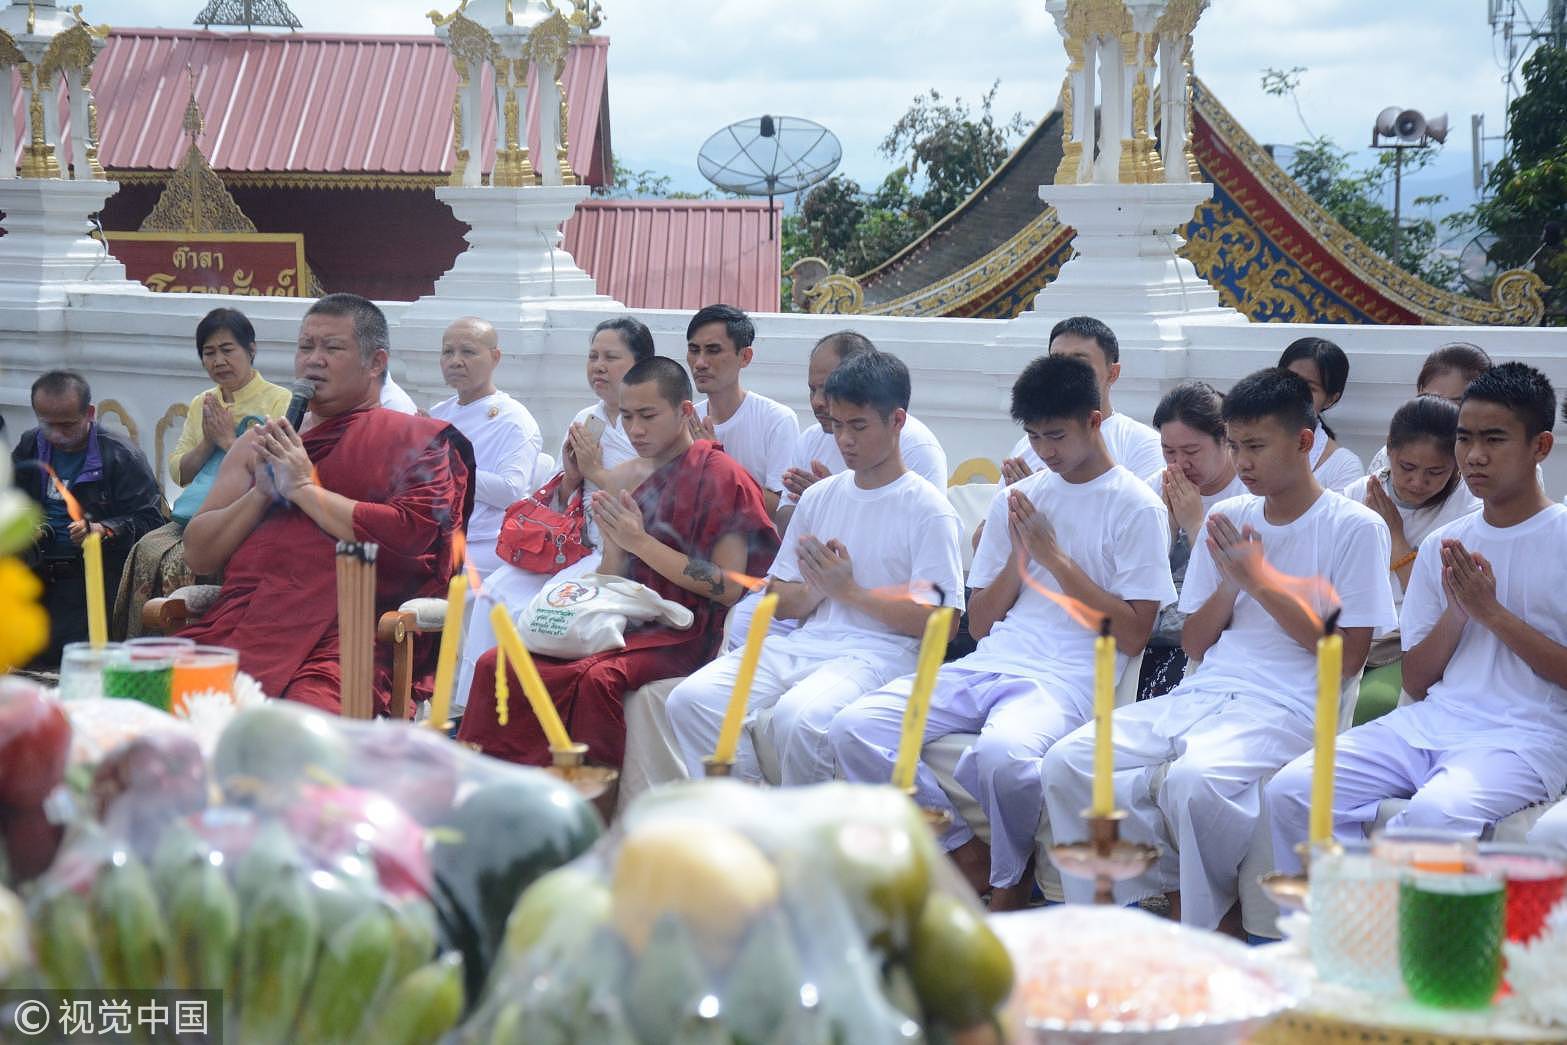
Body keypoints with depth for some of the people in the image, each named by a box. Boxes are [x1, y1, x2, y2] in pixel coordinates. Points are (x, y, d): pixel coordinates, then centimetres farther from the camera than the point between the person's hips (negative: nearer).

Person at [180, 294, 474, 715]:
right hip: (233, 628, 4)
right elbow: (198, 553, 18)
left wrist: (306, 488, -3)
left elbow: (411, 535, -8)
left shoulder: (415, 440, 11)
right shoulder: (259, 443, 25)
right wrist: (262, 492, 2)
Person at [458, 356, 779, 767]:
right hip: (630, 622, 7)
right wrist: (613, 540, -4)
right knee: (496, 664, -13)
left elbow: (729, 589, -12)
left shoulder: (723, 478, -5)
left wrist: (641, 542, -14)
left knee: (598, 678, -37)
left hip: (683, 636, -7)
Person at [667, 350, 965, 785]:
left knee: (798, 715, -37)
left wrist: (849, 590, -10)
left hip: (877, 653, -6)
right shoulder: (819, 497, 18)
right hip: (803, 643, 6)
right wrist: (816, 588, -4)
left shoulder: (930, 511, 0)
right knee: (690, 699, -19)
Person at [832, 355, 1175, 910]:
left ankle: (1011, 885, -9)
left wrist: (1055, 556, -7)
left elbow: (1131, 634, -5)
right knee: (854, 728, -17)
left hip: (1066, 681, -6)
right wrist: (1019, 555, 2)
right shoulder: (1015, 499, 19)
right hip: (984, 668, 6)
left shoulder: (1136, 508, 2)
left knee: (1002, 751, -40)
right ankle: (966, 856, -3)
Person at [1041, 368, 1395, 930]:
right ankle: (1178, 894, -11)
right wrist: (1229, 583, -1)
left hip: (1287, 708, -6)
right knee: (1067, 762, -18)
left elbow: (1347, 657, -6)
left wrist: (1261, 579, -6)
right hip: (1202, 693, 6)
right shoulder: (1230, 519, 18)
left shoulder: (1355, 528, 1)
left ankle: (1208, 929, -13)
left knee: (1193, 779, -37)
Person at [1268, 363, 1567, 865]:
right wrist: (1457, 612, -2)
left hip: (1526, 735, -5)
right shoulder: (1442, 545, 16)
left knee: (1435, 813, -37)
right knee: (1292, 790, -18)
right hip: (1430, 721, 6)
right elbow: (1415, 682, 15)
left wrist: (1492, 612, -8)